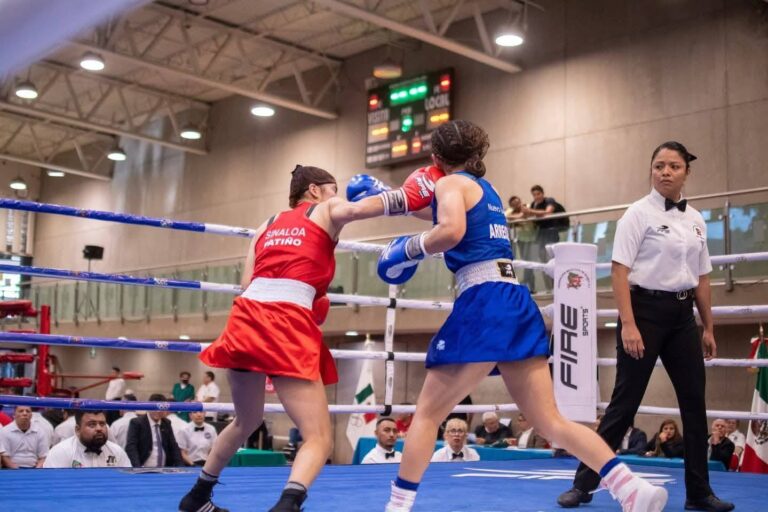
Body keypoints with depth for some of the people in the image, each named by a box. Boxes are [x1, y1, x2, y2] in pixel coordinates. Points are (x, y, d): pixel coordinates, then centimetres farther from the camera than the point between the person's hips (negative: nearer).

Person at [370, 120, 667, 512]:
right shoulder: (484, 189, 26)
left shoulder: (450, 183, 1)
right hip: (517, 304, 8)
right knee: (550, 422, 7)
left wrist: (410, 249, -3)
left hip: (484, 304, -8)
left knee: (427, 414, 3)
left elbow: (451, 231, -20)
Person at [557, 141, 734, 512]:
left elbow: (701, 279, 16)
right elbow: (619, 271, -12)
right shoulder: (640, 213, -7)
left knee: (694, 402, 5)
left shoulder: (696, 220, 11)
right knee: (625, 401, -5)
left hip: (682, 315, 6)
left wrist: (708, 328, 13)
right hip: (645, 310, -6)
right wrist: (628, 324, -21)